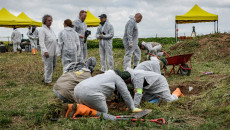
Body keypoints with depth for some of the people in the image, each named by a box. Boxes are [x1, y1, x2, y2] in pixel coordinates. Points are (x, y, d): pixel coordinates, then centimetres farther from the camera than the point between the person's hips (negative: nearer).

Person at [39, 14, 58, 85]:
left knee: (53, 65, 16)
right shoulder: (42, 30, -11)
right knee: (48, 66, -2)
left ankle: (45, 77, 30)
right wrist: (45, 51, -25)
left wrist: (57, 49, 17)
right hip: (47, 52, -9)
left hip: (54, 51, 9)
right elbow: (41, 42, -18)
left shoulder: (51, 29, 16)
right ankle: (48, 80, 11)